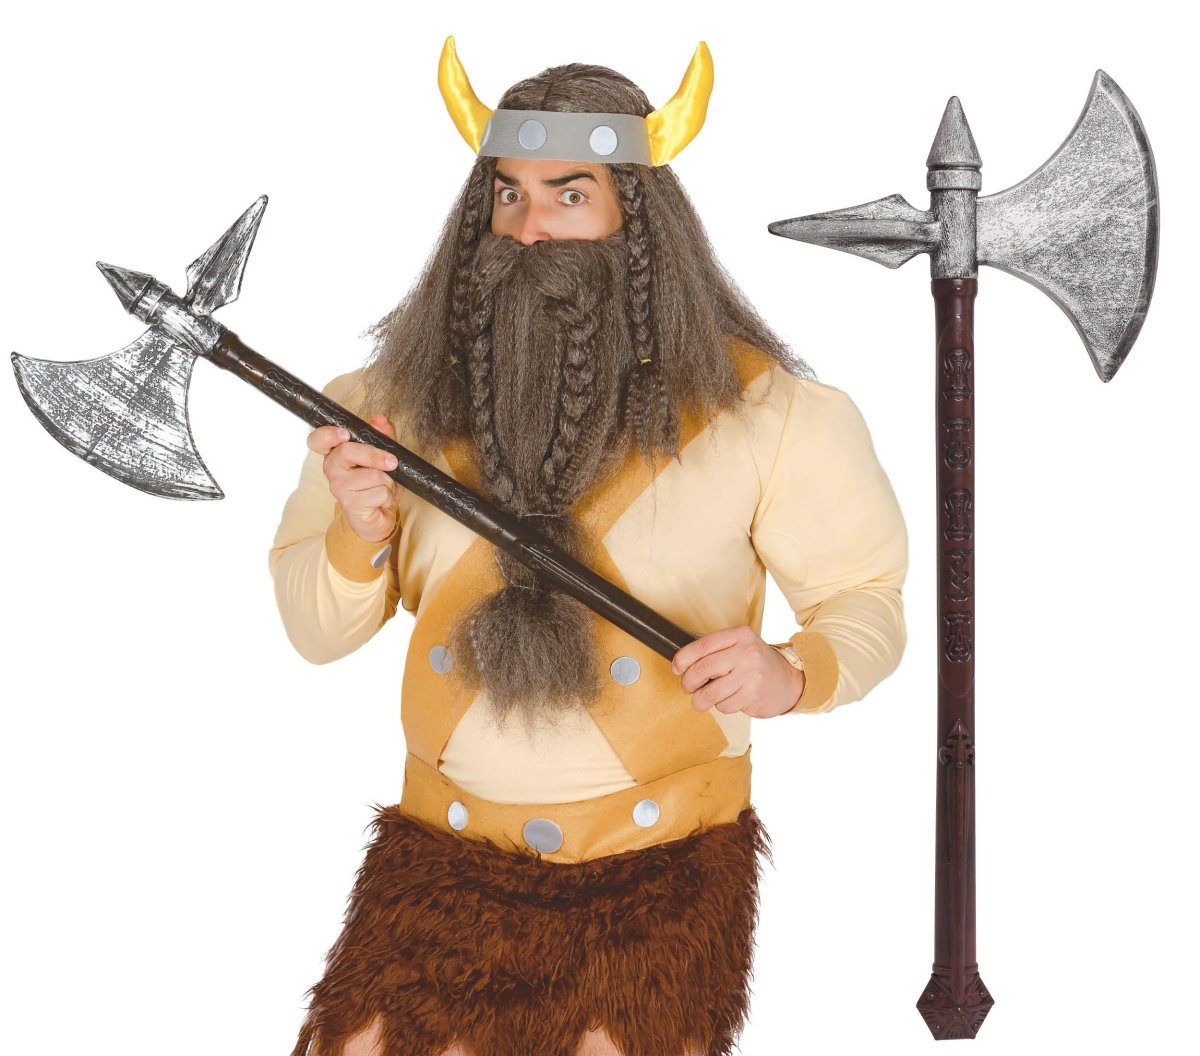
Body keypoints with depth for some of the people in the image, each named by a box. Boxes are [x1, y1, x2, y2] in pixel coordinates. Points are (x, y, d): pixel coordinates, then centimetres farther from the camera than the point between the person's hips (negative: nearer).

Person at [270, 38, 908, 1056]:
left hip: (661, 865, -1)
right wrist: (359, 533, -16)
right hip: (446, 856, 2)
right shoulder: (398, 393, -1)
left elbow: (865, 601, 1)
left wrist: (791, 676, -20)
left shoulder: (762, 410, -7)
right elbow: (314, 629, 5)